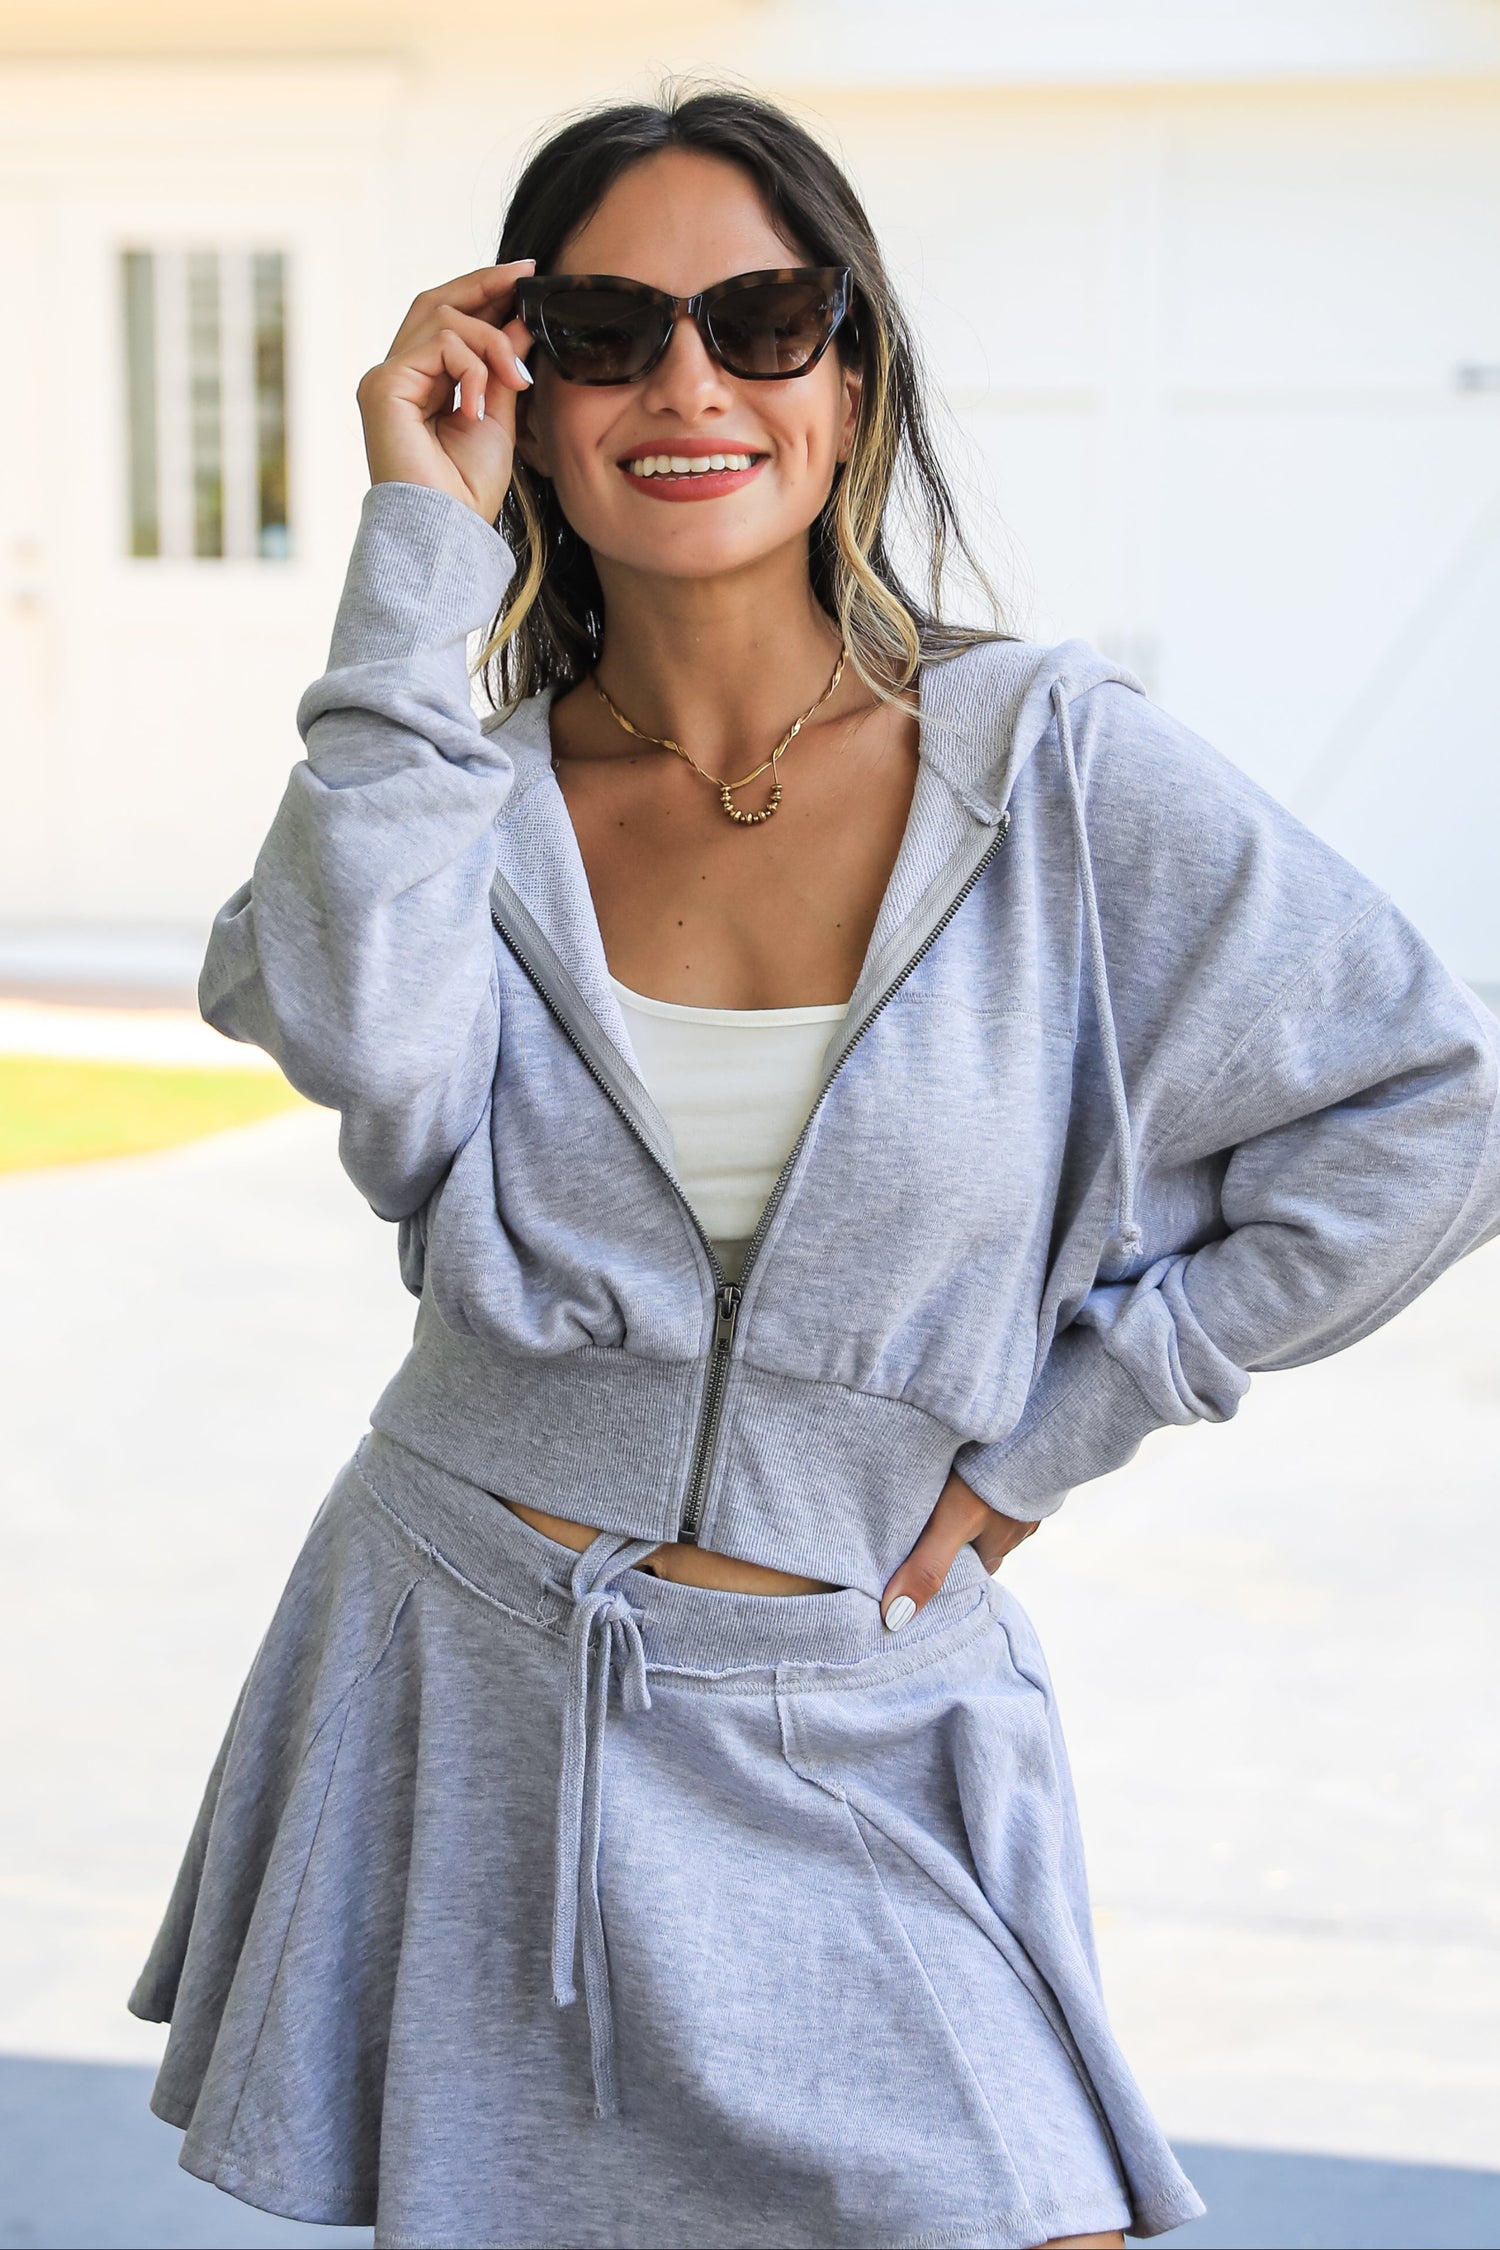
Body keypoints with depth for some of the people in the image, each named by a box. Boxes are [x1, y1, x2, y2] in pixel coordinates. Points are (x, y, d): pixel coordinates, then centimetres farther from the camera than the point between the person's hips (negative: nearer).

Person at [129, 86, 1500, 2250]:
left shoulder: (1052, 763, -8)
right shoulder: (477, 783, -1)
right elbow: (359, 1035, -24)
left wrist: (1055, 1427, -5)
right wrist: (422, 555, -19)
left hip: (852, 1734, -1)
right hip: (467, 1681, 2)